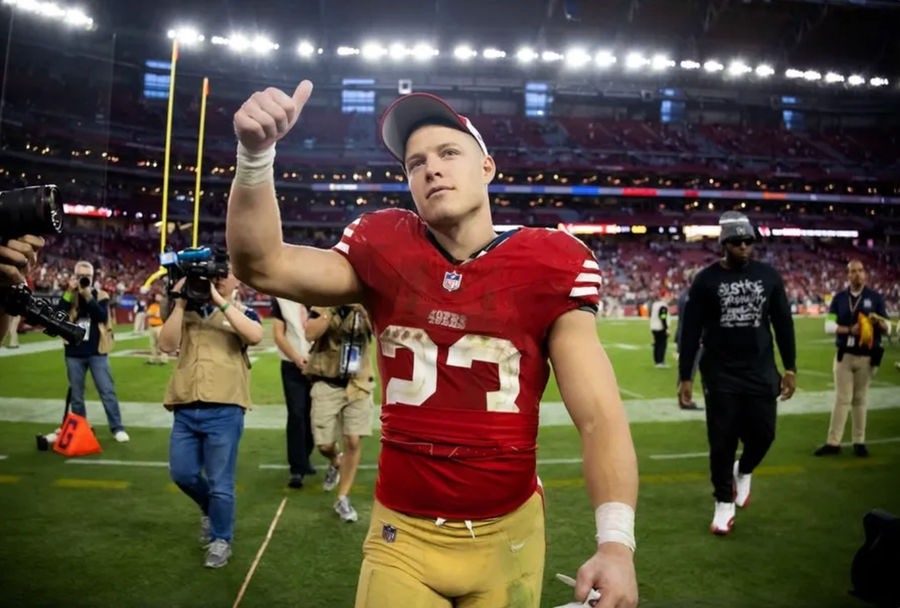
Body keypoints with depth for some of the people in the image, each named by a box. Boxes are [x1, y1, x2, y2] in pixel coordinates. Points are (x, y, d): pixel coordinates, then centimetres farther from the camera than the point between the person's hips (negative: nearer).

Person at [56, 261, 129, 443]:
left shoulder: (101, 295, 2)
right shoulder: (69, 296, 5)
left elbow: (102, 316, -15)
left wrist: (88, 296, -22)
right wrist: (70, 292, -17)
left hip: (97, 352, -2)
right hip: (74, 353, 2)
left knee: (107, 391, -2)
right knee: (76, 394, 10)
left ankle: (117, 428, 5)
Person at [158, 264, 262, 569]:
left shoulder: (241, 312, 5)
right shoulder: (188, 310, 12)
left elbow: (255, 335, -18)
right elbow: (167, 344, -1)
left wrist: (220, 301, -18)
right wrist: (180, 303, -6)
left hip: (224, 410, -3)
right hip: (186, 408, 3)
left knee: (220, 483, 4)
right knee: (182, 473, 11)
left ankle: (221, 540, 23)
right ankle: (210, 509, 40)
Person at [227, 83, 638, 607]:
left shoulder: (547, 266, -9)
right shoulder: (387, 252, -3)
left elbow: (600, 417, -13)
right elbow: (263, 264, -11)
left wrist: (616, 540, -25)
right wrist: (256, 153, -26)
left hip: (507, 534, 0)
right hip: (401, 535, 1)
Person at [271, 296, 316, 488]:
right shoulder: (281, 299, -1)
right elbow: (278, 335, -1)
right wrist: (297, 359, -11)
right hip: (292, 367, -1)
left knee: (311, 415, 8)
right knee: (296, 415, -7)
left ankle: (304, 459, 27)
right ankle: (297, 469, -3)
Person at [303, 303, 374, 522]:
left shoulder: (366, 307, 2)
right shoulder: (324, 304, -4)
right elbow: (310, 334, -21)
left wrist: (363, 309, -22)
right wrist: (334, 309, -22)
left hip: (358, 385, 1)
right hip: (327, 384, -1)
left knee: (353, 442, -4)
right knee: (325, 445, 2)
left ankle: (342, 499, 13)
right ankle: (336, 462, 40)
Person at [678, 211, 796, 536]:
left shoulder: (768, 276, 4)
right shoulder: (706, 279, -4)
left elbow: (783, 324, 9)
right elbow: (691, 331, -4)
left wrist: (790, 367, 6)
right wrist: (685, 376, -6)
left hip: (761, 372, 2)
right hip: (721, 374, -2)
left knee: (762, 434, 4)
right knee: (722, 441, 2)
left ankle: (743, 471, 37)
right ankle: (724, 503, 19)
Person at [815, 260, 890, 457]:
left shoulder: (875, 297, 3)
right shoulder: (839, 297, 5)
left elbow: (888, 328, 0)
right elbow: (828, 325, -3)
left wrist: (878, 322, -22)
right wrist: (849, 330, -20)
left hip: (866, 357, 0)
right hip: (844, 356, 1)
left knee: (860, 399, 8)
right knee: (842, 399, 1)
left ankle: (859, 442, 16)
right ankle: (833, 443, 2)